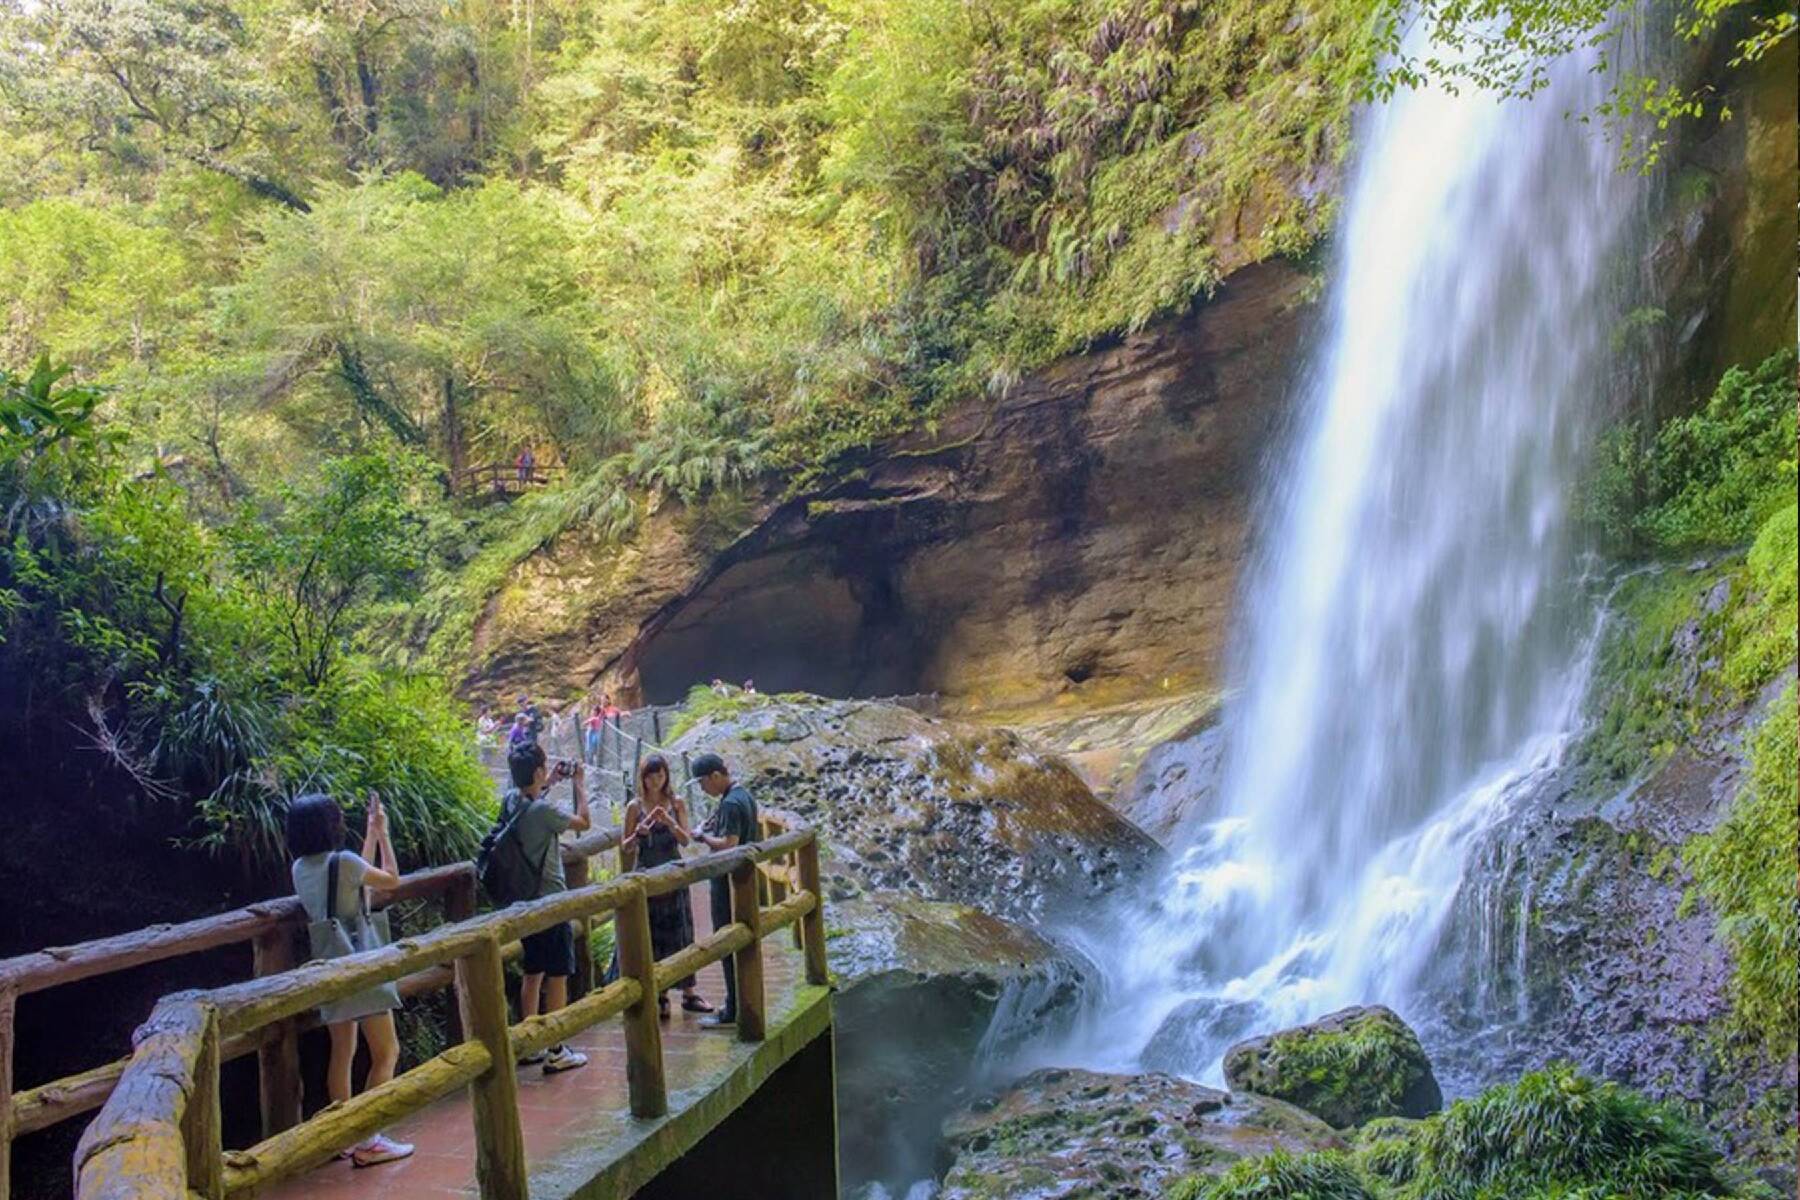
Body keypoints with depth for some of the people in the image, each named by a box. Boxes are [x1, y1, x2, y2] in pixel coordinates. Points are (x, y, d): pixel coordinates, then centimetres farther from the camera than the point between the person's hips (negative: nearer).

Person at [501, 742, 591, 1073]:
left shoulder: (510, 801, 0)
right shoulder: (544, 810, -23)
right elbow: (584, 822, -8)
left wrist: (552, 780, 22)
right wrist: (579, 784, 1)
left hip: (525, 901, 8)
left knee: (533, 974, 17)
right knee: (557, 976, 0)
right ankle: (555, 1052, 4)